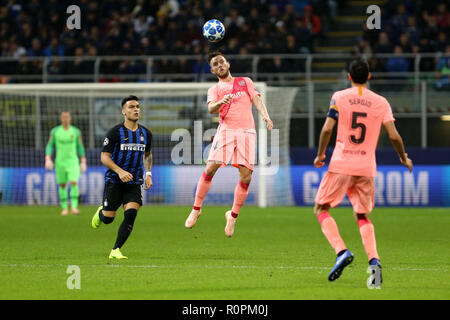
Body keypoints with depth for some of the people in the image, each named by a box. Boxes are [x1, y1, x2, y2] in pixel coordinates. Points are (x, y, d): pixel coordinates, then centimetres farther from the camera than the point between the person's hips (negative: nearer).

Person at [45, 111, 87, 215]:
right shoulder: (55, 131, 0)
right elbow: (49, 146, 2)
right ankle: (64, 208, 18)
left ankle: (74, 207, -20)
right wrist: (48, 160, -11)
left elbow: (80, 147, 7)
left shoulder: (76, 131, 1)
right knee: (62, 185, 6)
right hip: (60, 162, 1)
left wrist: (83, 162, 3)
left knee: (74, 183, -17)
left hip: (73, 162, -1)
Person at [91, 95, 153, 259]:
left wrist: (148, 174, 11)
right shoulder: (115, 132, -8)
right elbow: (104, 157, -9)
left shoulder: (146, 133, 7)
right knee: (108, 218, 1)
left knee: (131, 214, -16)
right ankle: (100, 212, 40)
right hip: (114, 180, -3)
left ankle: (115, 251, -7)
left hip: (135, 183, 3)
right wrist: (120, 171, -23)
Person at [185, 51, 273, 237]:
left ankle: (233, 215, 6)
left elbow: (257, 99, 10)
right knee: (210, 168, -14)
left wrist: (265, 115, -11)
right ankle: (196, 209, 2)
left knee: (246, 176, -9)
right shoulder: (214, 89, 16)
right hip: (226, 130, -1)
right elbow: (211, 108, -3)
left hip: (246, 131, 1)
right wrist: (221, 102, -27)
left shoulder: (245, 82, 22)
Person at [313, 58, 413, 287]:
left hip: (341, 165, -3)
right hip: (366, 167, 3)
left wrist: (320, 155, 6)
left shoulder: (339, 97, -1)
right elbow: (393, 135, -1)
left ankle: (341, 251, -13)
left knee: (321, 209, 9)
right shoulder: (381, 102, 4)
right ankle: (373, 260, -7)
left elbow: (327, 128, -8)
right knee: (362, 216, 16)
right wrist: (404, 158, 15)